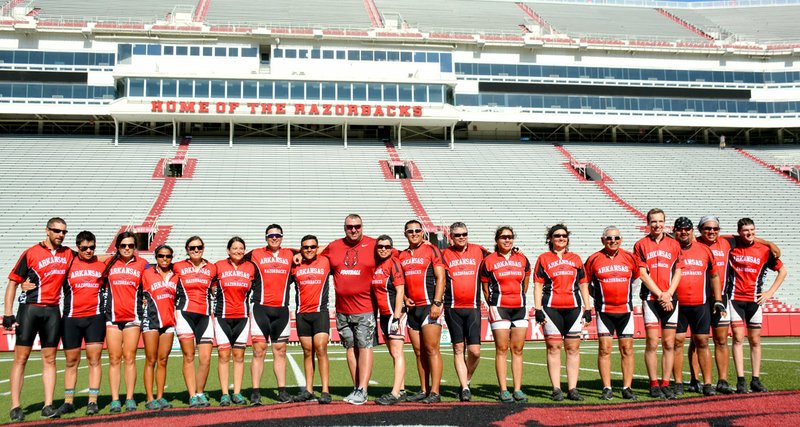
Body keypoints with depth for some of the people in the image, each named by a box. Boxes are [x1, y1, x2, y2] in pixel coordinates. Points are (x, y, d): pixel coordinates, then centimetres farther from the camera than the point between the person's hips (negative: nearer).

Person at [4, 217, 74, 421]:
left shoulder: (68, 254, 10)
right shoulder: (31, 253, -1)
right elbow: (13, 282, -1)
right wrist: (8, 313, -8)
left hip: (53, 311, 4)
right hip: (29, 308, -3)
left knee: (49, 359, 4)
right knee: (21, 358, -2)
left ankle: (48, 406, 7)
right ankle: (15, 407, 1)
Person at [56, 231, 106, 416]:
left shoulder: (102, 265, 8)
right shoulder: (68, 263, 6)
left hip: (95, 317, 0)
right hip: (71, 319, 0)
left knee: (94, 360, -3)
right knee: (71, 361, 7)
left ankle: (93, 401, 0)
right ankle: (68, 401, 15)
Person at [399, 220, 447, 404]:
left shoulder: (431, 250, 0)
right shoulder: (402, 256, 16)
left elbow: (440, 278, -6)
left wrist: (436, 303, -14)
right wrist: (405, 298, 4)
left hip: (429, 306, -6)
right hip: (412, 308, 6)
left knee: (431, 349, -9)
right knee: (419, 352, 8)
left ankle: (434, 392, -8)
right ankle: (424, 391, 14)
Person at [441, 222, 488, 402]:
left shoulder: (479, 251, 6)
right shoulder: (444, 255, 5)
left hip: (473, 308, 0)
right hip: (453, 308, 0)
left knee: (475, 351, -6)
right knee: (458, 349, 3)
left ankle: (466, 381, 18)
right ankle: (464, 388, 8)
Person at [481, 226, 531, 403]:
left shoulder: (522, 260, 9)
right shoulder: (489, 261, 1)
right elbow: (485, 287, 9)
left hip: (520, 308, 4)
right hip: (499, 308, -3)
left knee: (518, 349, 5)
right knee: (502, 349, -3)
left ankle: (518, 389, 9)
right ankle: (503, 390, 0)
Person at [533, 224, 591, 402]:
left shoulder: (576, 259, 16)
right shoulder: (543, 259, 8)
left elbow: (583, 285, 16)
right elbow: (538, 285, 3)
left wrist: (588, 309, 9)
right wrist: (538, 309, -5)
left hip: (573, 307, 3)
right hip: (551, 308, -2)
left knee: (573, 348, 1)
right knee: (553, 347, -2)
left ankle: (572, 389, 5)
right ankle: (556, 389, 1)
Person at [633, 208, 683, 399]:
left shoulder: (674, 244, 12)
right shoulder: (641, 245, 4)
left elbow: (677, 272, 8)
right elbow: (643, 274, -2)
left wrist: (668, 293, -6)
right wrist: (660, 295, -9)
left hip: (670, 299, 3)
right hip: (651, 299, -3)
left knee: (669, 344, 3)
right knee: (652, 343, -4)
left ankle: (665, 384, 10)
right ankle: (654, 385, 3)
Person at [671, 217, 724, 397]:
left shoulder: (705, 250, 9)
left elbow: (714, 276, 16)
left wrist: (718, 300, 10)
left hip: (701, 304, 2)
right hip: (677, 305, -1)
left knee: (702, 342, 3)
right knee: (677, 342, -1)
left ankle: (707, 383, 8)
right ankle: (678, 383, 6)